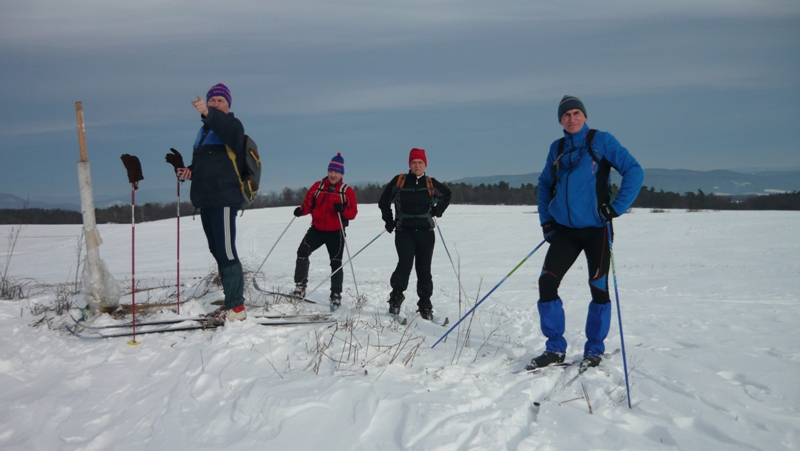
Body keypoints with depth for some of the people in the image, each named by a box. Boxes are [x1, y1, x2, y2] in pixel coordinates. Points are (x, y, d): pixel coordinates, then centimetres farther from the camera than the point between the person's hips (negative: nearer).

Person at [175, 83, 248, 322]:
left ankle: (237, 306, -7)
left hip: (224, 199, -9)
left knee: (226, 252, -12)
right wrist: (190, 171, 6)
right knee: (217, 252, 12)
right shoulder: (204, 130, 22)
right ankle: (231, 302, 20)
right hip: (205, 200, 9)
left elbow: (230, 129, -27)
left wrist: (208, 113, -44)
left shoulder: (231, 125, -1)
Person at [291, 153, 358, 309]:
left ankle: (336, 295, 16)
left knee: (336, 263, 5)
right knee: (302, 251, -17)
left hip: (336, 232, -1)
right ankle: (300, 287, -10)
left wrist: (342, 209, -28)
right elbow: (308, 204, 7)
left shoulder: (347, 191, -2)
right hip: (317, 229, 1)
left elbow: (353, 213, -7)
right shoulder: (318, 186, 3)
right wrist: (301, 210, -15)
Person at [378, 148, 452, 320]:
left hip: (426, 232, 2)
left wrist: (438, 210, 12)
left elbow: (447, 195, 25)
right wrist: (389, 221, 7)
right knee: (405, 264, -18)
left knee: (424, 269, 4)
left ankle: (425, 306, 12)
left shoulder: (431, 183, 5)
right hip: (404, 231, -2)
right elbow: (384, 201, 12)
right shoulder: (399, 181, 1)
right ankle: (396, 297, 3)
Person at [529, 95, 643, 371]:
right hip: (564, 229, 4)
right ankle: (555, 349, 7)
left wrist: (616, 207, -13)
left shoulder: (602, 141, -3)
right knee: (546, 283, -5)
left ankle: (594, 351, 19)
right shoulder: (557, 148, 9)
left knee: (599, 288, 3)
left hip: (596, 229, -4)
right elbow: (544, 184, 20)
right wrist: (546, 219, 10)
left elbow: (634, 171, -6)